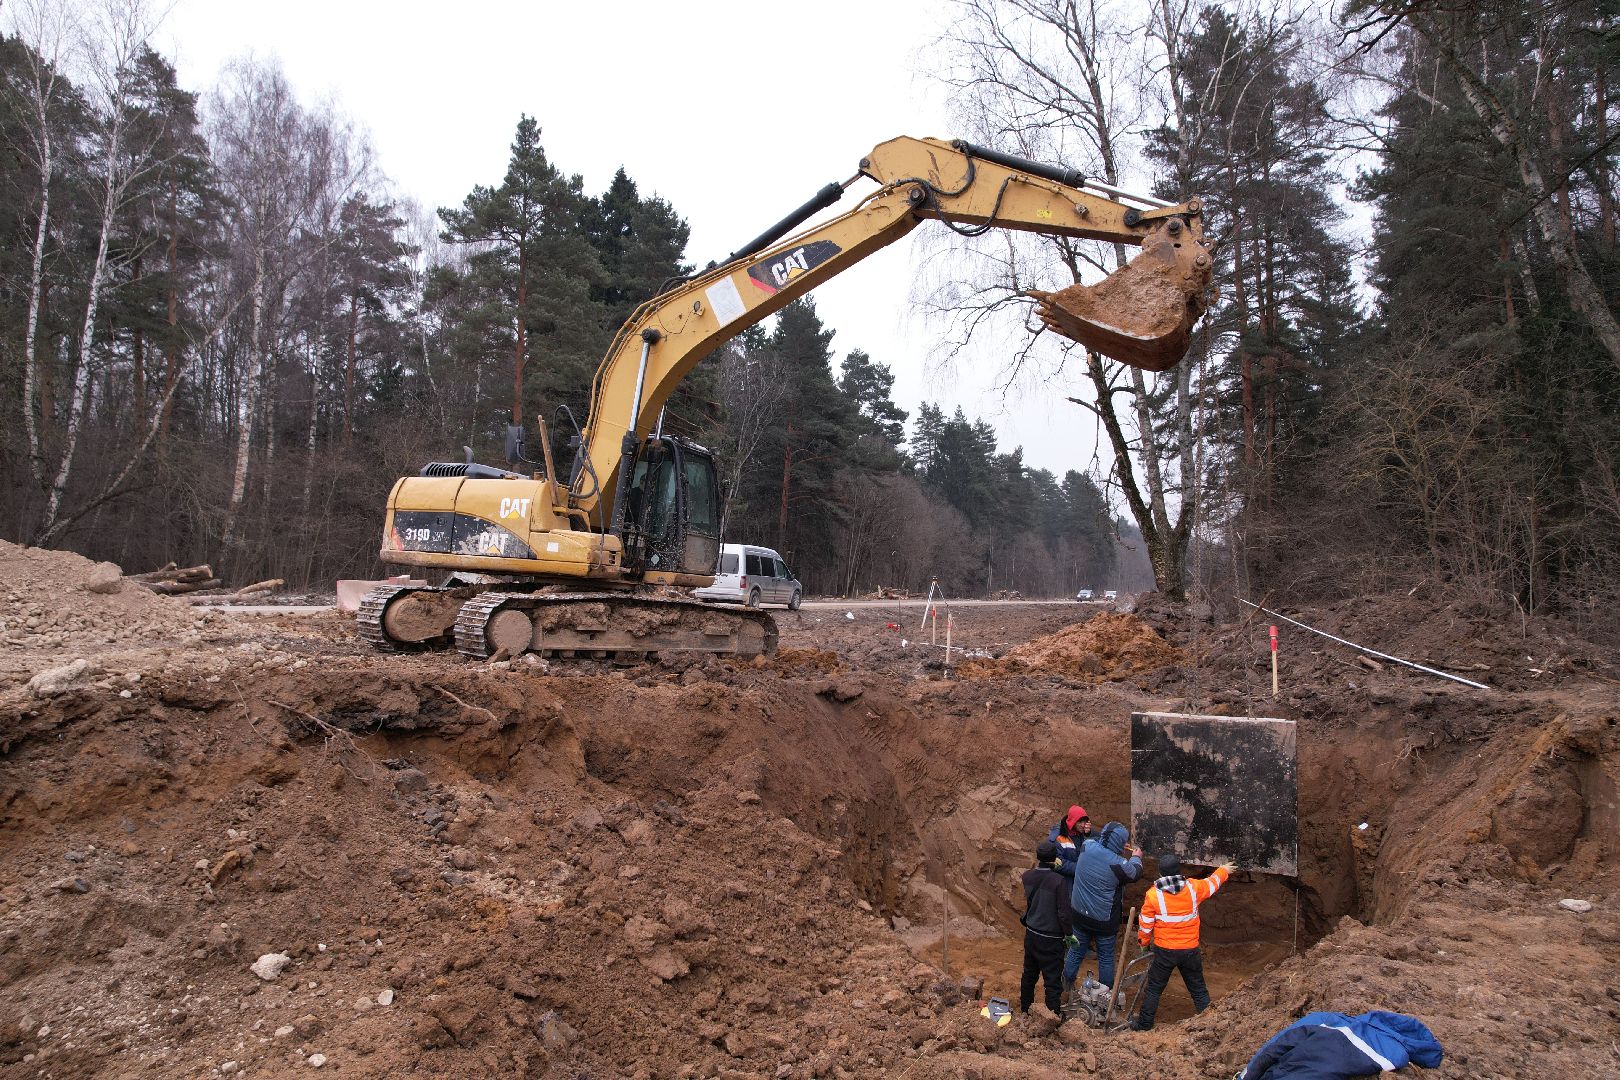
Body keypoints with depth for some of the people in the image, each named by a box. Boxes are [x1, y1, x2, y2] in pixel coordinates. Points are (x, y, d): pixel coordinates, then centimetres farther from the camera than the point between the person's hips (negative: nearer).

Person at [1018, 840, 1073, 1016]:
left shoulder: (1027, 876, -6)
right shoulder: (1059, 880, -23)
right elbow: (1063, 913, -19)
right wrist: (1068, 933, -2)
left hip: (1031, 934, 6)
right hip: (1051, 938, -6)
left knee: (1029, 973, 22)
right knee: (1053, 980, 6)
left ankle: (1025, 1009, 37)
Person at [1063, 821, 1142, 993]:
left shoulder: (1087, 847, -16)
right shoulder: (1118, 864, -27)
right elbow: (1135, 873, -4)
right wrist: (1136, 857, 15)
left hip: (1080, 913, 4)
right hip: (1104, 920, -4)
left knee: (1076, 951, 22)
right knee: (1106, 957, 17)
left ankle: (1066, 984, 36)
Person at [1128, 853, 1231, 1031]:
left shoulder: (1153, 895, -11)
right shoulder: (1193, 888, -6)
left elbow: (1145, 924, -3)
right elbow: (1213, 882, 15)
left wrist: (1143, 943, 15)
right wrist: (1224, 870, 35)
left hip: (1164, 951, -2)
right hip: (1190, 950, 2)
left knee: (1154, 988, 11)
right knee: (1198, 989, 16)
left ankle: (1144, 1024, 18)